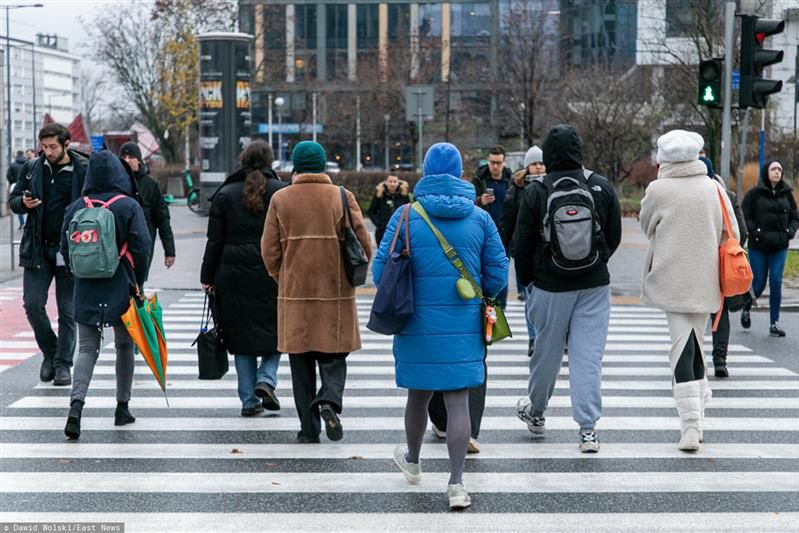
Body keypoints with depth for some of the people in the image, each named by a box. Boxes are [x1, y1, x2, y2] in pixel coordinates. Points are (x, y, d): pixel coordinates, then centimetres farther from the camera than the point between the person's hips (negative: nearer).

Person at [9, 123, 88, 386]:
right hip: (37, 249, 3)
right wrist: (23, 203, -11)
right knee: (33, 304, -3)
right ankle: (50, 352, 19)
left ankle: (63, 364, 14)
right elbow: (13, 200, 13)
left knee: (67, 310, 3)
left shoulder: (84, 171, -5)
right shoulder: (31, 168, 6)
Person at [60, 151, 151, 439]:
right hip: (120, 289, -2)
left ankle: (76, 404, -16)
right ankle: (122, 407, 20)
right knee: (124, 346, 14)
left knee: (87, 348, 4)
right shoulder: (129, 206, -8)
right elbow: (141, 248, -12)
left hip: (86, 289, 2)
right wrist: (137, 283, 0)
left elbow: (66, 248, 4)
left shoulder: (76, 207, 1)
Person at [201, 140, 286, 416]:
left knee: (241, 333, 8)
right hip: (272, 273, -1)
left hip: (234, 274, 1)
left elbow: (215, 239, 2)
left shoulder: (225, 194, 2)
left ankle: (249, 399, 9)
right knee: (275, 329, 13)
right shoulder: (282, 191, -2)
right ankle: (266, 379, -8)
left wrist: (208, 277, 7)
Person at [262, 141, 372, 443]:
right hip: (336, 293, 0)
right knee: (333, 356, 11)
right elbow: (363, 243, -4)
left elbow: (269, 249, 1)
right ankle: (329, 402, -15)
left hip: (294, 293, 1)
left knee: (301, 363, 8)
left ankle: (309, 429, 8)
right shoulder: (342, 197, -1)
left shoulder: (280, 199, 0)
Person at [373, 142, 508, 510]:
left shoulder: (407, 215, -5)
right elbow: (497, 276, 1)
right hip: (464, 326, 0)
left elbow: (381, 272, -5)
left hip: (418, 325, 0)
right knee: (458, 402, 0)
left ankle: (412, 461, 40)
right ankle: (456, 483, -5)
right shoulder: (479, 218, -1)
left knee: (419, 394, 18)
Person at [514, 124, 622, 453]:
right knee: (588, 355, 1)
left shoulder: (536, 192, -10)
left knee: (547, 351, 15)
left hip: (550, 286, -1)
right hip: (594, 284, 1)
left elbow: (522, 243, -4)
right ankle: (588, 429, -2)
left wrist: (527, 280, 12)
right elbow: (615, 237, 5)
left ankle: (536, 413, 35)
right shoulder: (602, 188, -4)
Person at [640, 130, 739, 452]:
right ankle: (696, 420, 22)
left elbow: (647, 227, 9)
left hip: (673, 282, -4)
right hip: (705, 281, 4)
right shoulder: (714, 189, 3)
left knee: (683, 349, -4)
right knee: (695, 346, 16)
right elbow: (731, 235, 7)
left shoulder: (658, 190, -8)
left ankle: (691, 425, -12)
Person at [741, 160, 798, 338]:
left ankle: (774, 323, 1)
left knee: (776, 282, -6)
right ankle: (746, 309, 32)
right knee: (758, 283, 2)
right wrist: (757, 233, -15)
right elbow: (745, 217, -4)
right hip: (758, 247, -2)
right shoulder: (754, 193, -3)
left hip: (780, 248, 3)